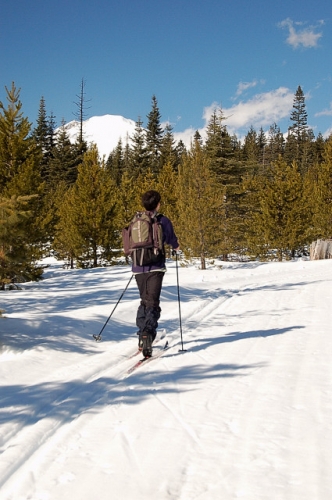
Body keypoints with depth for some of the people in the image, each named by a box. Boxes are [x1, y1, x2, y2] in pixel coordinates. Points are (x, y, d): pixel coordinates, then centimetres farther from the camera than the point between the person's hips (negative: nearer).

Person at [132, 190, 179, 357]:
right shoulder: (163, 221, -3)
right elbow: (174, 243, 5)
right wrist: (177, 246, 29)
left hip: (138, 268, 5)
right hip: (155, 268, -5)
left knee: (144, 301, 20)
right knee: (152, 303, -8)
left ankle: (142, 337, 21)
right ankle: (147, 335, -27)